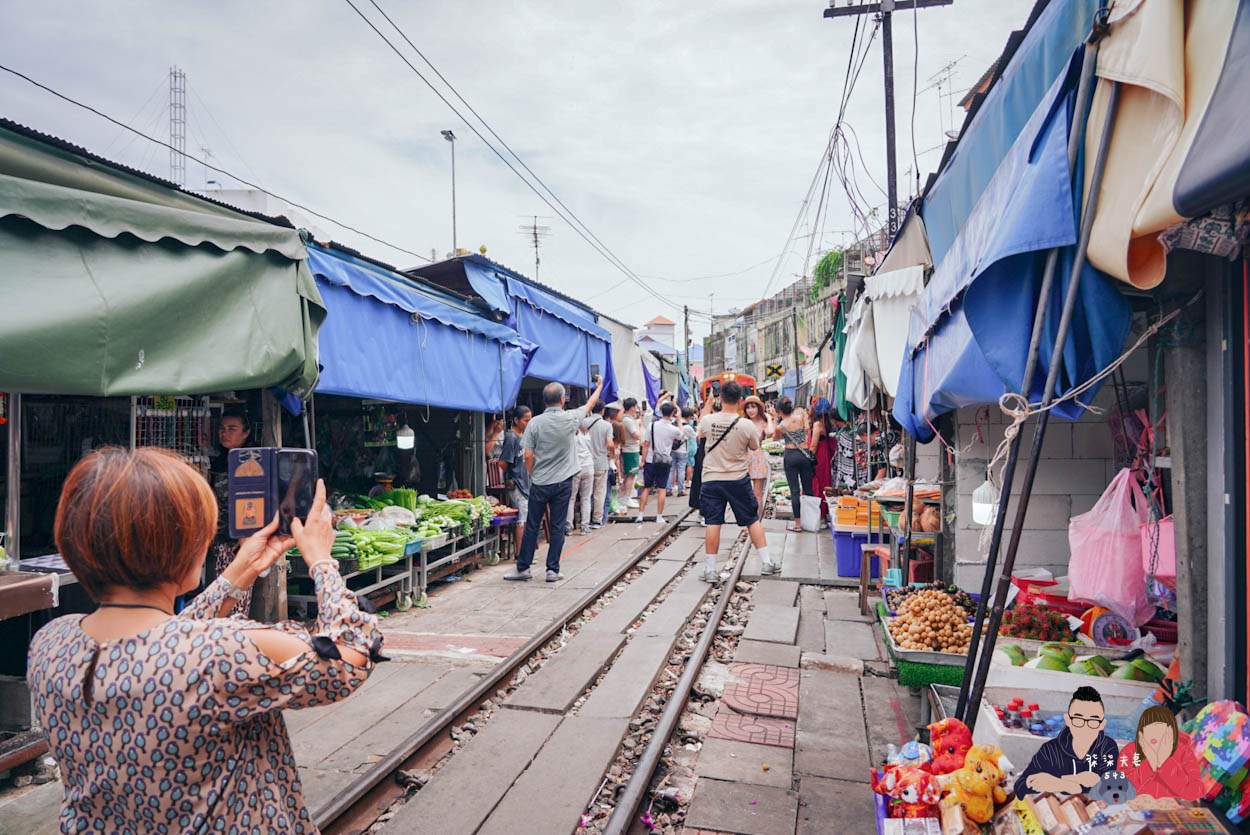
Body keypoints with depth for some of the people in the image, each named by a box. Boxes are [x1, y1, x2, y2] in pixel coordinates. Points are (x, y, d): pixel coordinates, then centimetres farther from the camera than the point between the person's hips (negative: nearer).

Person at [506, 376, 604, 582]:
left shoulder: (535, 423, -6)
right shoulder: (571, 418, -5)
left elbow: (528, 456, -6)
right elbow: (590, 405, 15)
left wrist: (533, 476, 10)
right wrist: (599, 386, 32)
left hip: (539, 483, 0)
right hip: (563, 482, 0)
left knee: (531, 526, 8)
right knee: (557, 527, 6)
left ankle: (523, 568, 15)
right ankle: (553, 570, 10)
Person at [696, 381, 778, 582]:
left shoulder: (708, 420, -7)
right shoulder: (746, 425, -11)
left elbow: (701, 432, 17)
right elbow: (755, 446, 6)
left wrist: (707, 408, 29)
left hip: (711, 479, 1)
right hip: (738, 479, 0)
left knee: (712, 523, 3)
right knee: (752, 520, 13)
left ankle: (711, 570, 6)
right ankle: (767, 562, 19)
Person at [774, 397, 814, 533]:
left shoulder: (780, 426, -8)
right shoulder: (800, 415, -3)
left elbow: (776, 436, 13)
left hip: (790, 456, -3)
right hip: (805, 454, 3)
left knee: (795, 491, 1)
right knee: (808, 489, 12)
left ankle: (797, 523, 3)